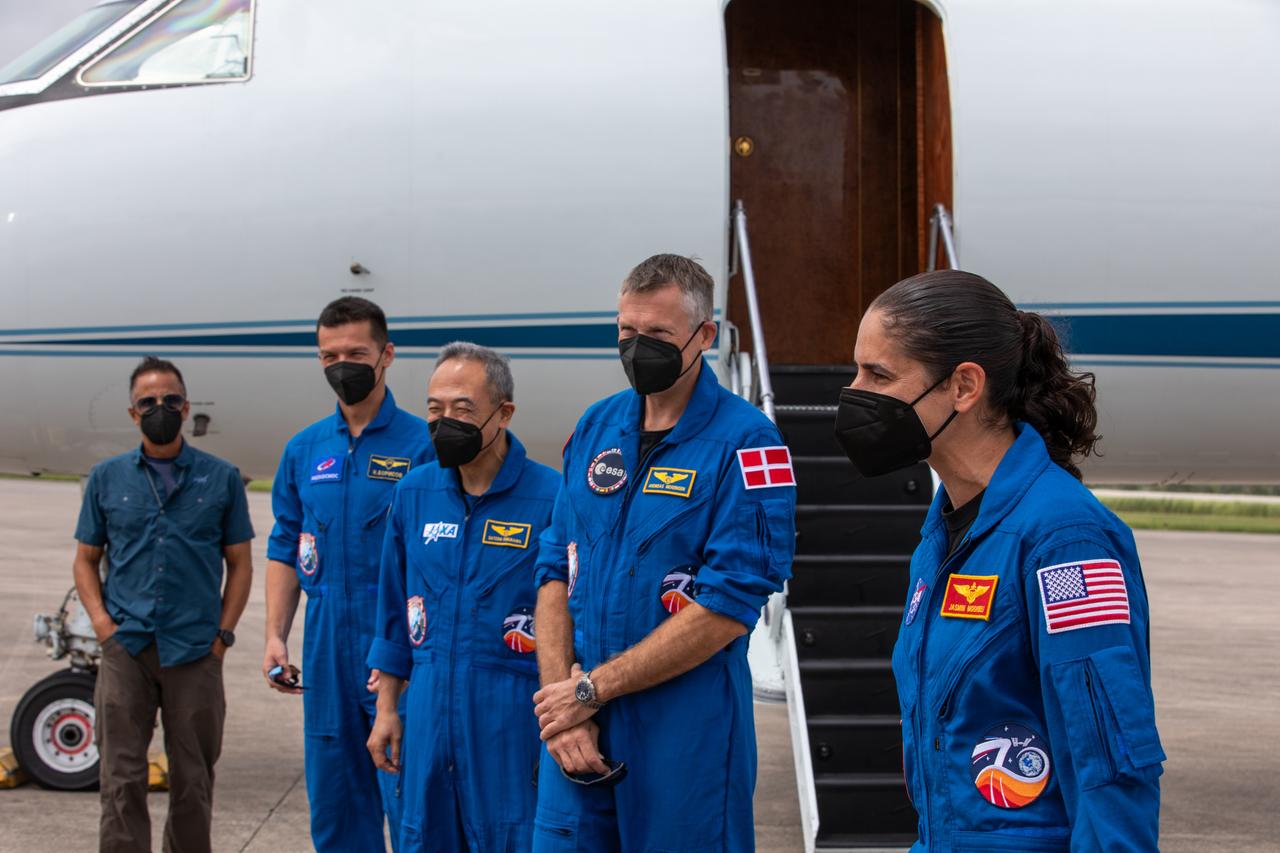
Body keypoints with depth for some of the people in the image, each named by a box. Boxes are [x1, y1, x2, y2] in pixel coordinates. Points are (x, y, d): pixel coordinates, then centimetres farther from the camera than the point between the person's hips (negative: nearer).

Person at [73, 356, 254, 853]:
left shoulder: (221, 478, 6)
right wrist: (101, 620, -2)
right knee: (122, 780, -4)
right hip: (126, 649, 0)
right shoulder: (107, 478, 9)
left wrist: (223, 633, -1)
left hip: (195, 651, 0)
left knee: (193, 781, 7)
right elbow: (86, 559, 13)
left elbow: (240, 564, 9)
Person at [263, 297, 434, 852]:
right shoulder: (304, 450, 12)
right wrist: (275, 636, 4)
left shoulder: (422, 445, -5)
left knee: (408, 803, -6)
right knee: (333, 807, 11)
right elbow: (285, 551, 17)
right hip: (326, 655, 6)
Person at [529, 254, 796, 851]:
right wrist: (559, 701, -7)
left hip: (686, 729, -5)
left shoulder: (745, 443, -10)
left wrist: (592, 689, -14)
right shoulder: (597, 427, 8)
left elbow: (727, 608, -16)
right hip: (576, 726, 5)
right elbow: (557, 571, 7)